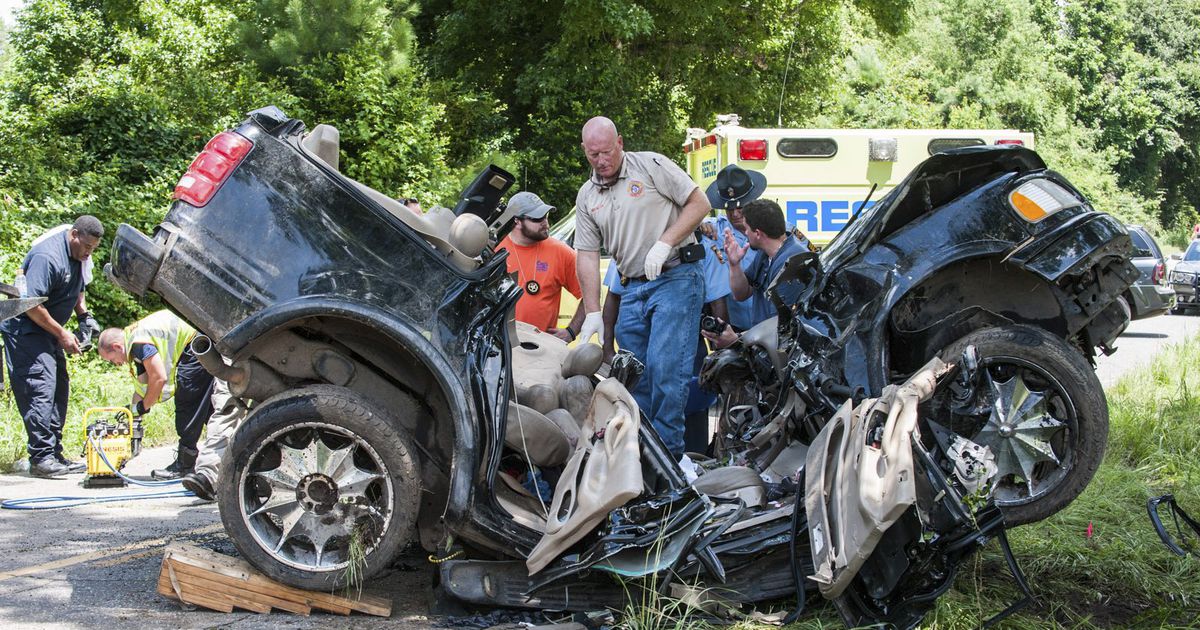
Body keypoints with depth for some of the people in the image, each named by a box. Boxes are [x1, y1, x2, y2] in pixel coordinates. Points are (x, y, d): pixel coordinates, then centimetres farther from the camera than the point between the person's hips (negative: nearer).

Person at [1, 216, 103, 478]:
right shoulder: (48, 257, -24)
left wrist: (84, 316, 6)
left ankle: (54, 454, 14)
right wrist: (62, 334, -19)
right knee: (41, 389, -16)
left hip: (48, 330, 10)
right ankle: (40, 458, -16)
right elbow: (31, 304, -27)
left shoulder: (78, 256, 7)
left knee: (59, 389, 9)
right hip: (24, 327, -10)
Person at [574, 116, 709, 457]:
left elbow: (699, 203, -3)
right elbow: (587, 256, 10)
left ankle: (667, 451, -11)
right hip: (632, 289, 6)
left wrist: (664, 243, -14)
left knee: (665, 370, -16)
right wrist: (592, 313, 3)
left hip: (676, 278, -6)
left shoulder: (651, 165, -2)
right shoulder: (587, 197, 13)